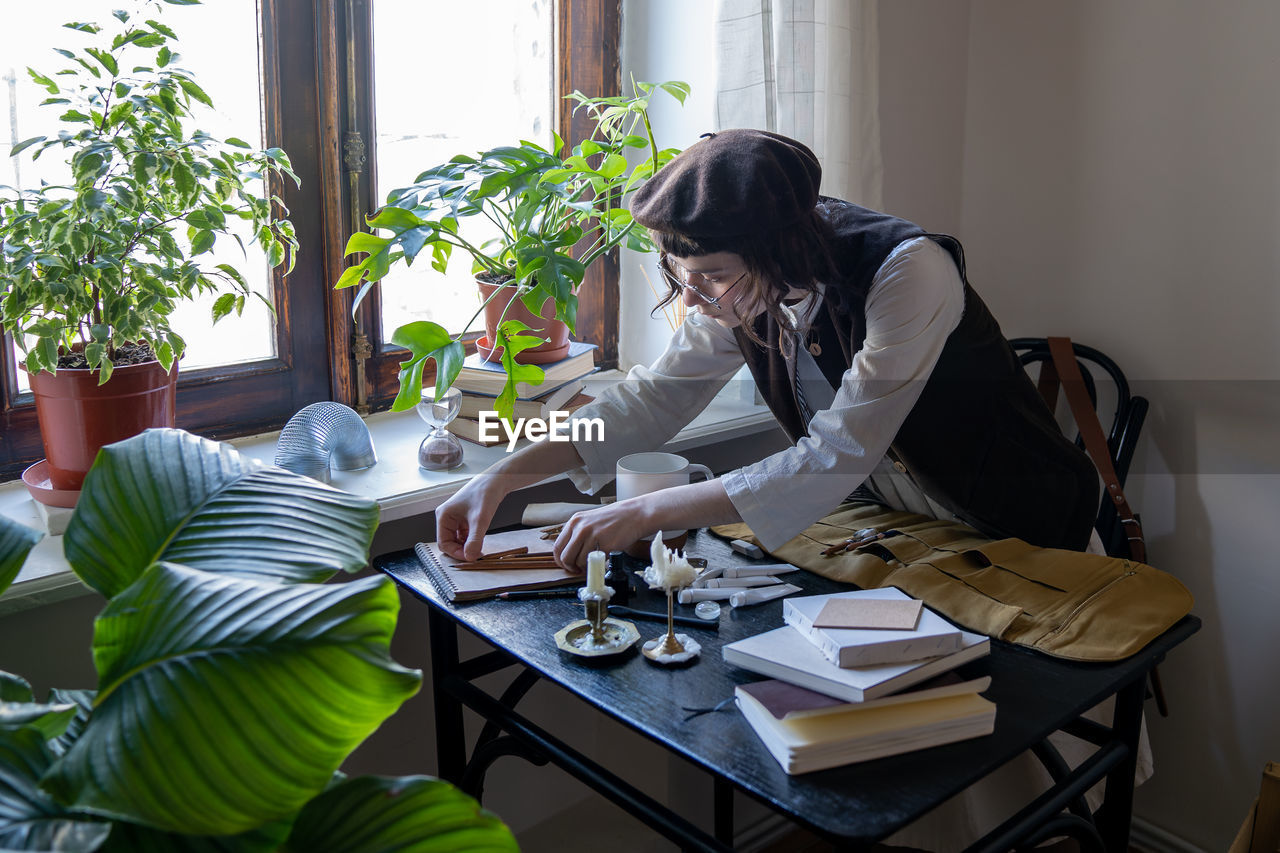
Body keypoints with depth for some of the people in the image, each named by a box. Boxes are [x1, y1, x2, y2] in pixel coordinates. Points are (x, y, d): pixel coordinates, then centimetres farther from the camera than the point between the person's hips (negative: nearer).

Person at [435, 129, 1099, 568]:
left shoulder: (909, 272, -30)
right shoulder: (741, 289, -12)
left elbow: (834, 459, -33)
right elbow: (655, 397, -4)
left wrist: (644, 513, -33)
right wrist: (502, 478, -15)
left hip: (1022, 543, -5)